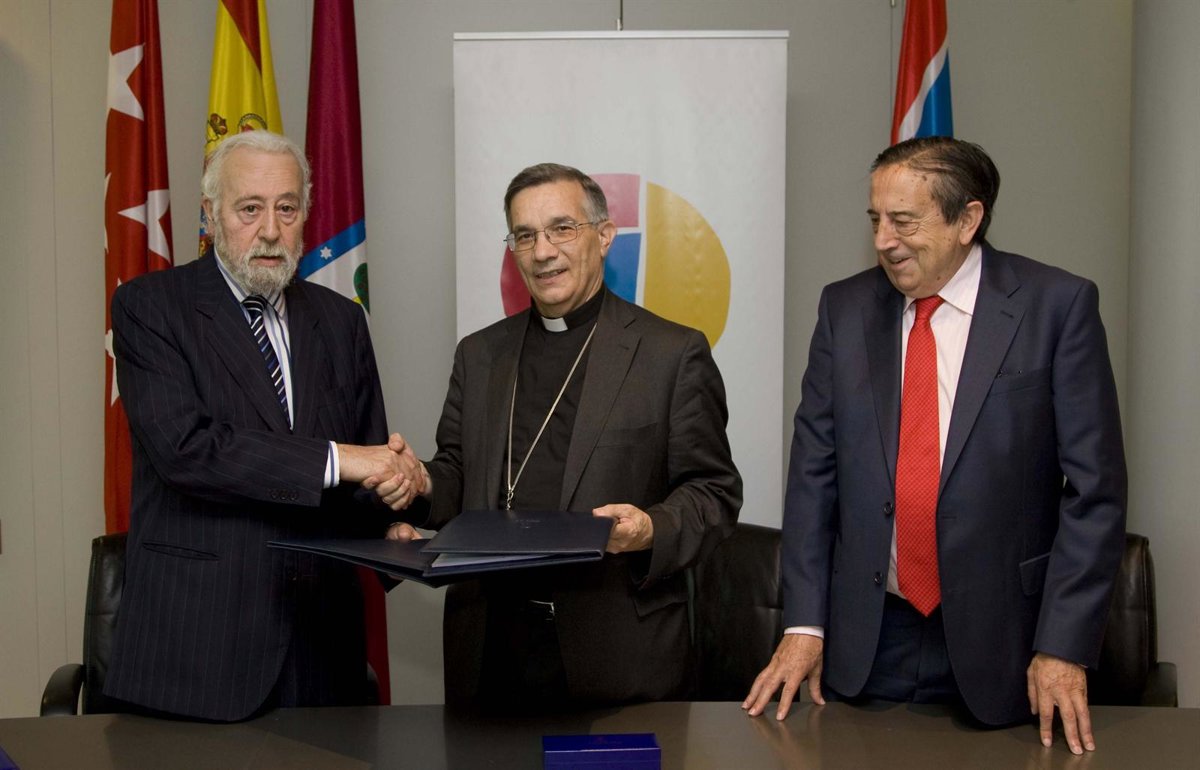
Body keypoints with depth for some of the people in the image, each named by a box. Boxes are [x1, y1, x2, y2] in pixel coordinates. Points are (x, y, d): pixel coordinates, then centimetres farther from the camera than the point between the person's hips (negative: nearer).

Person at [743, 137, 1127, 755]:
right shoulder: (844, 308, 4)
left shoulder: (1058, 305, -5)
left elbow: (1094, 487, -6)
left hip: (999, 641, -2)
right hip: (865, 645, 3)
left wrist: (1064, 646, -10)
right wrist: (804, 624, 0)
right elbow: (814, 471, 5)